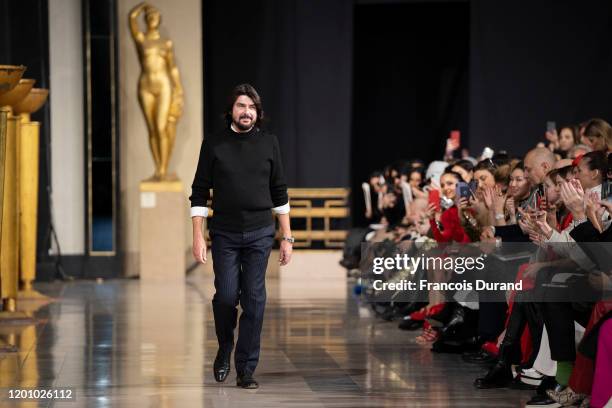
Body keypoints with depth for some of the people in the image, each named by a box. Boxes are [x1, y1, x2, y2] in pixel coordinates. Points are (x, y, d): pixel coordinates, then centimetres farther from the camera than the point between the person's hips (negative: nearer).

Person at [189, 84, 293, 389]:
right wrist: (198, 236, -7)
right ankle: (225, 348, 25)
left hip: (260, 233, 1)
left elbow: (279, 193, 8)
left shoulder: (268, 143, 5)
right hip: (225, 234, -1)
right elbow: (199, 193, 1)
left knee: (254, 300, -2)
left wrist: (287, 238, 5)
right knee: (226, 296, -4)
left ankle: (246, 370, 4)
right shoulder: (214, 145, 0)